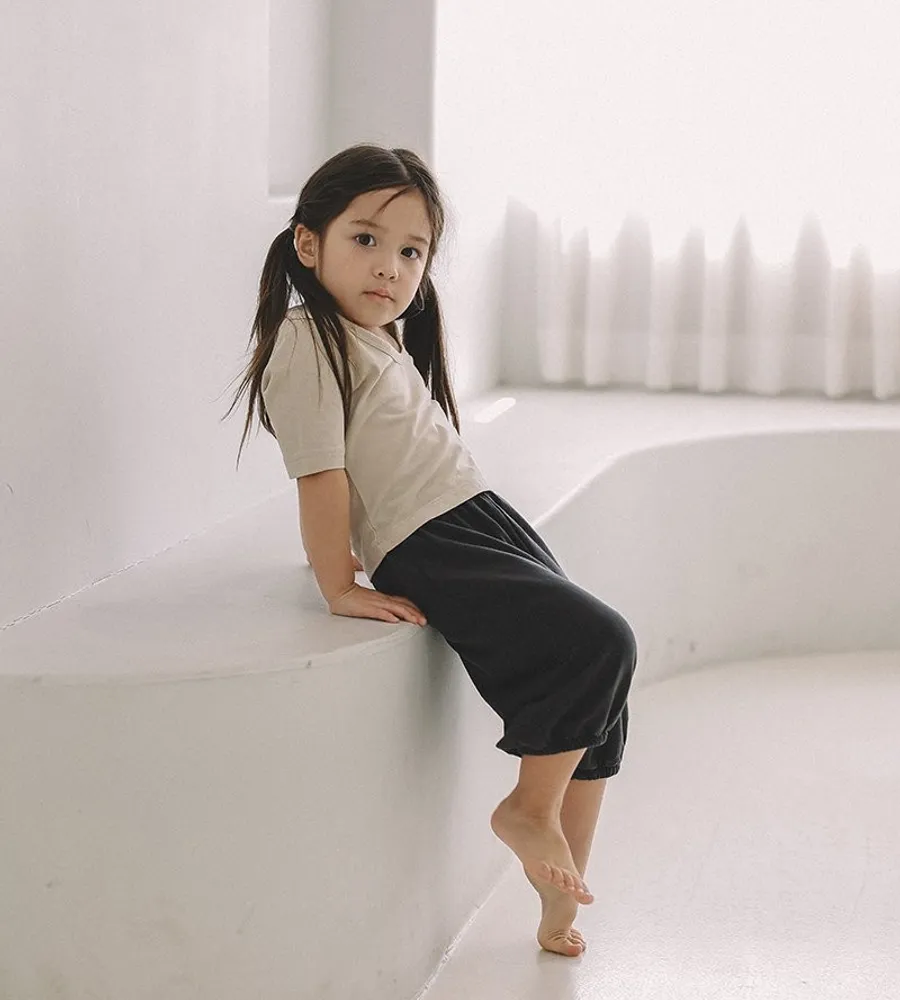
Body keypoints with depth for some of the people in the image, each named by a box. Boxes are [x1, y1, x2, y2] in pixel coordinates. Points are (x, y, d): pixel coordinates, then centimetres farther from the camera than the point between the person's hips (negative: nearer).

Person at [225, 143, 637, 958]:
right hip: (432, 556, -10)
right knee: (601, 643, -21)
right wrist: (341, 586, -15)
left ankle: (562, 901, 17)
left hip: (490, 522, 10)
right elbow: (320, 472, -14)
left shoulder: (388, 337, 18)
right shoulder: (308, 339, -11)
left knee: (599, 687, 7)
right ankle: (530, 808, -1)